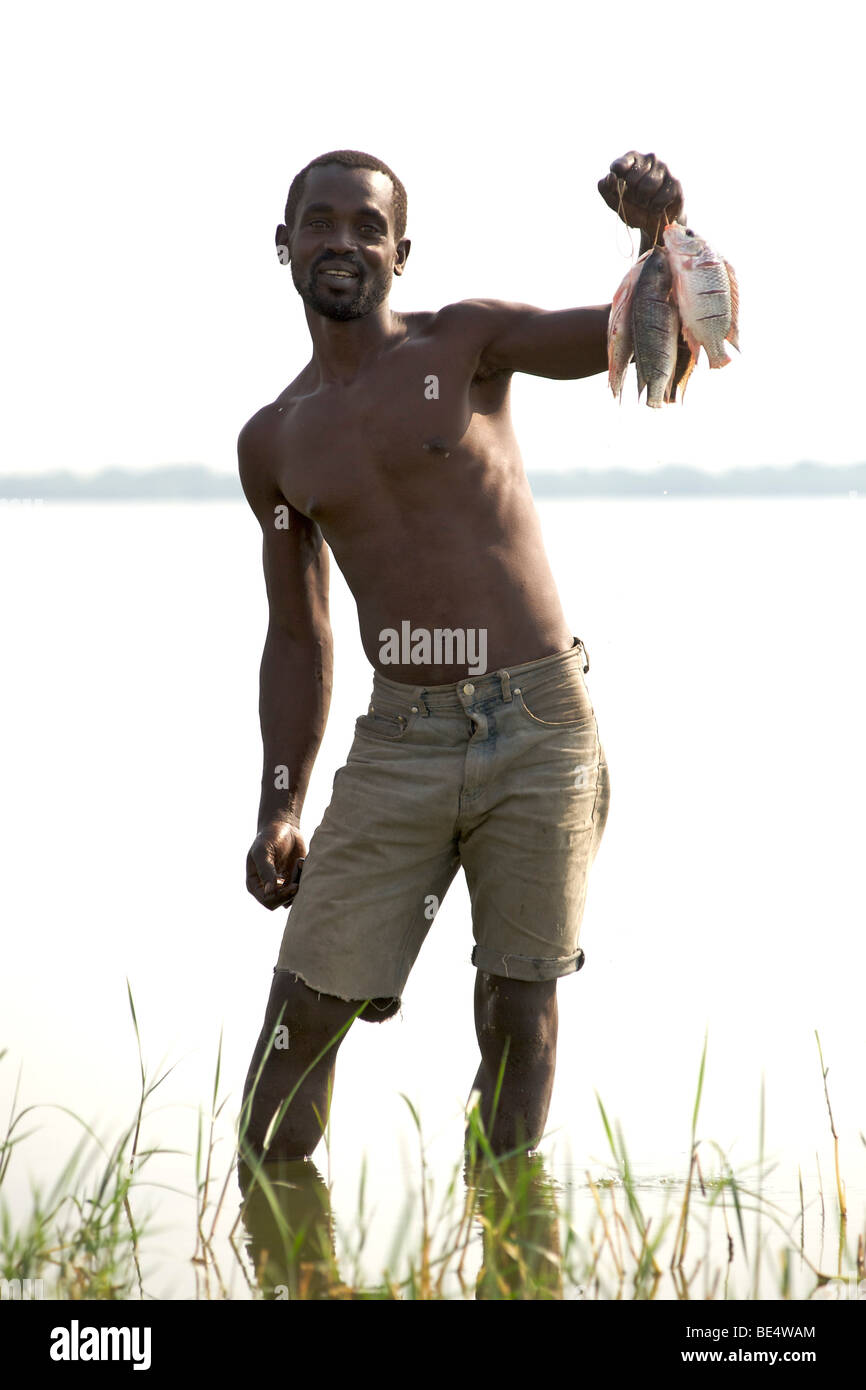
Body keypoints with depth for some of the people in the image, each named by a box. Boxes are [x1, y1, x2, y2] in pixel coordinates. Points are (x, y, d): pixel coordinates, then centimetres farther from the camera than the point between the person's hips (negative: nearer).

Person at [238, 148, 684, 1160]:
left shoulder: (467, 343, 2)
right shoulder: (273, 442, 11)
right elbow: (296, 638, 15)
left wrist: (658, 231, -29)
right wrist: (278, 811, 7)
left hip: (541, 731, -2)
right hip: (400, 745, 2)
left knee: (520, 1012, 4)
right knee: (306, 1009, -1)